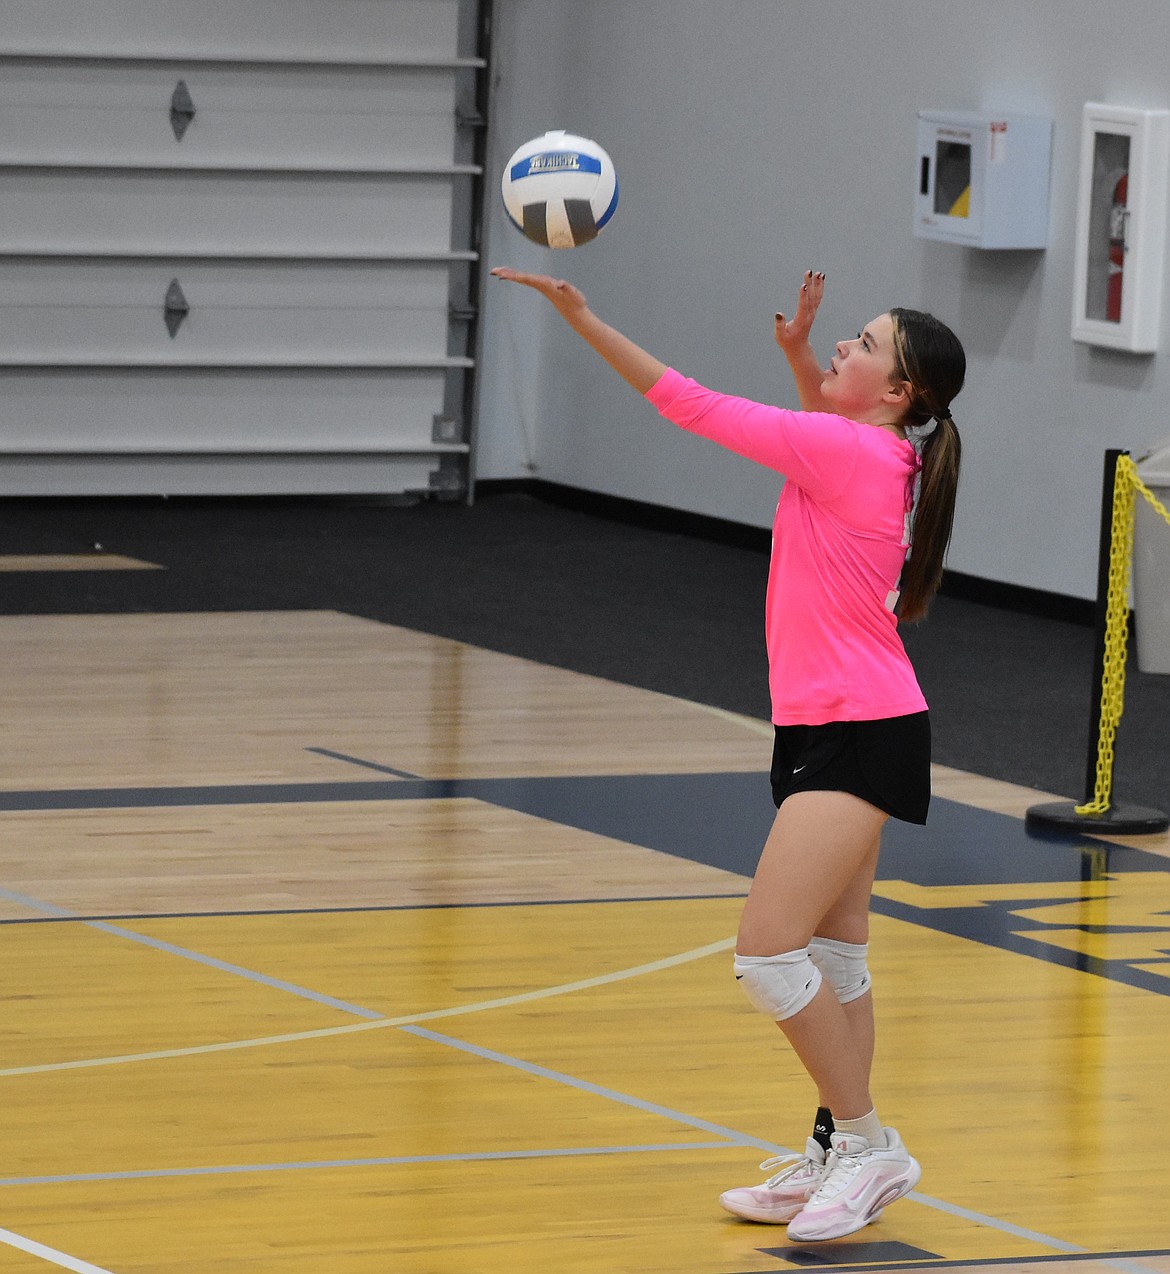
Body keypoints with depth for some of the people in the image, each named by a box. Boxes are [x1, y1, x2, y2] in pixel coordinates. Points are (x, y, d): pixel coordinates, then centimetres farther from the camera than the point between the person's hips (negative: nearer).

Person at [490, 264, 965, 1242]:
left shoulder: (852, 453, -18)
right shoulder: (867, 452, 7)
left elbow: (698, 408, -19)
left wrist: (584, 319, -18)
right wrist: (799, 350, 15)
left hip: (860, 734, -10)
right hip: (828, 730, 10)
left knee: (768, 951, -15)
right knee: (833, 958, 14)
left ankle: (867, 1144, -4)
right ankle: (835, 1160, 22)